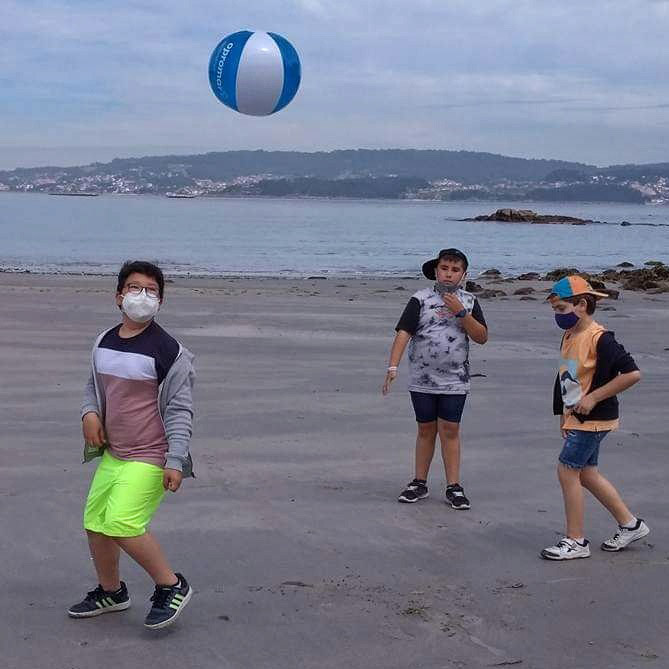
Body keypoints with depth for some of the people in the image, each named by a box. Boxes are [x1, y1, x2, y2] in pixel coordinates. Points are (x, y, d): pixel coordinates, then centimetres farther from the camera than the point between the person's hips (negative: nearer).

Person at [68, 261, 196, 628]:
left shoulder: (169, 351, -12)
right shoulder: (104, 342, 8)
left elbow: (180, 410, -11)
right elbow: (94, 386, 23)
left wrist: (175, 461, -18)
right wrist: (89, 413, 2)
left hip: (149, 458, -7)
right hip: (112, 453, 8)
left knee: (122, 523, -20)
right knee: (95, 524, 13)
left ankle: (171, 586, -2)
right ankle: (110, 592, 36)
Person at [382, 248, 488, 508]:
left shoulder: (469, 302, 4)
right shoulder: (420, 299, -2)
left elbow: (482, 337, -2)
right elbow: (403, 333, -9)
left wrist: (461, 312, -14)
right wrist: (393, 366, -20)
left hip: (455, 381, 0)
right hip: (422, 380, 0)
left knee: (450, 431, 0)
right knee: (426, 430, 9)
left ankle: (453, 487, 7)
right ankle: (419, 483, 19)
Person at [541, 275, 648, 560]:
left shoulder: (599, 338, -19)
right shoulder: (569, 337, 9)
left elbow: (632, 373, -25)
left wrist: (594, 397, -23)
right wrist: (564, 416, 17)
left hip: (593, 419, -9)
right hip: (576, 418, 10)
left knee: (567, 471, -7)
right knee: (586, 474, 15)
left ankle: (576, 540, 3)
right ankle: (630, 524, 28)